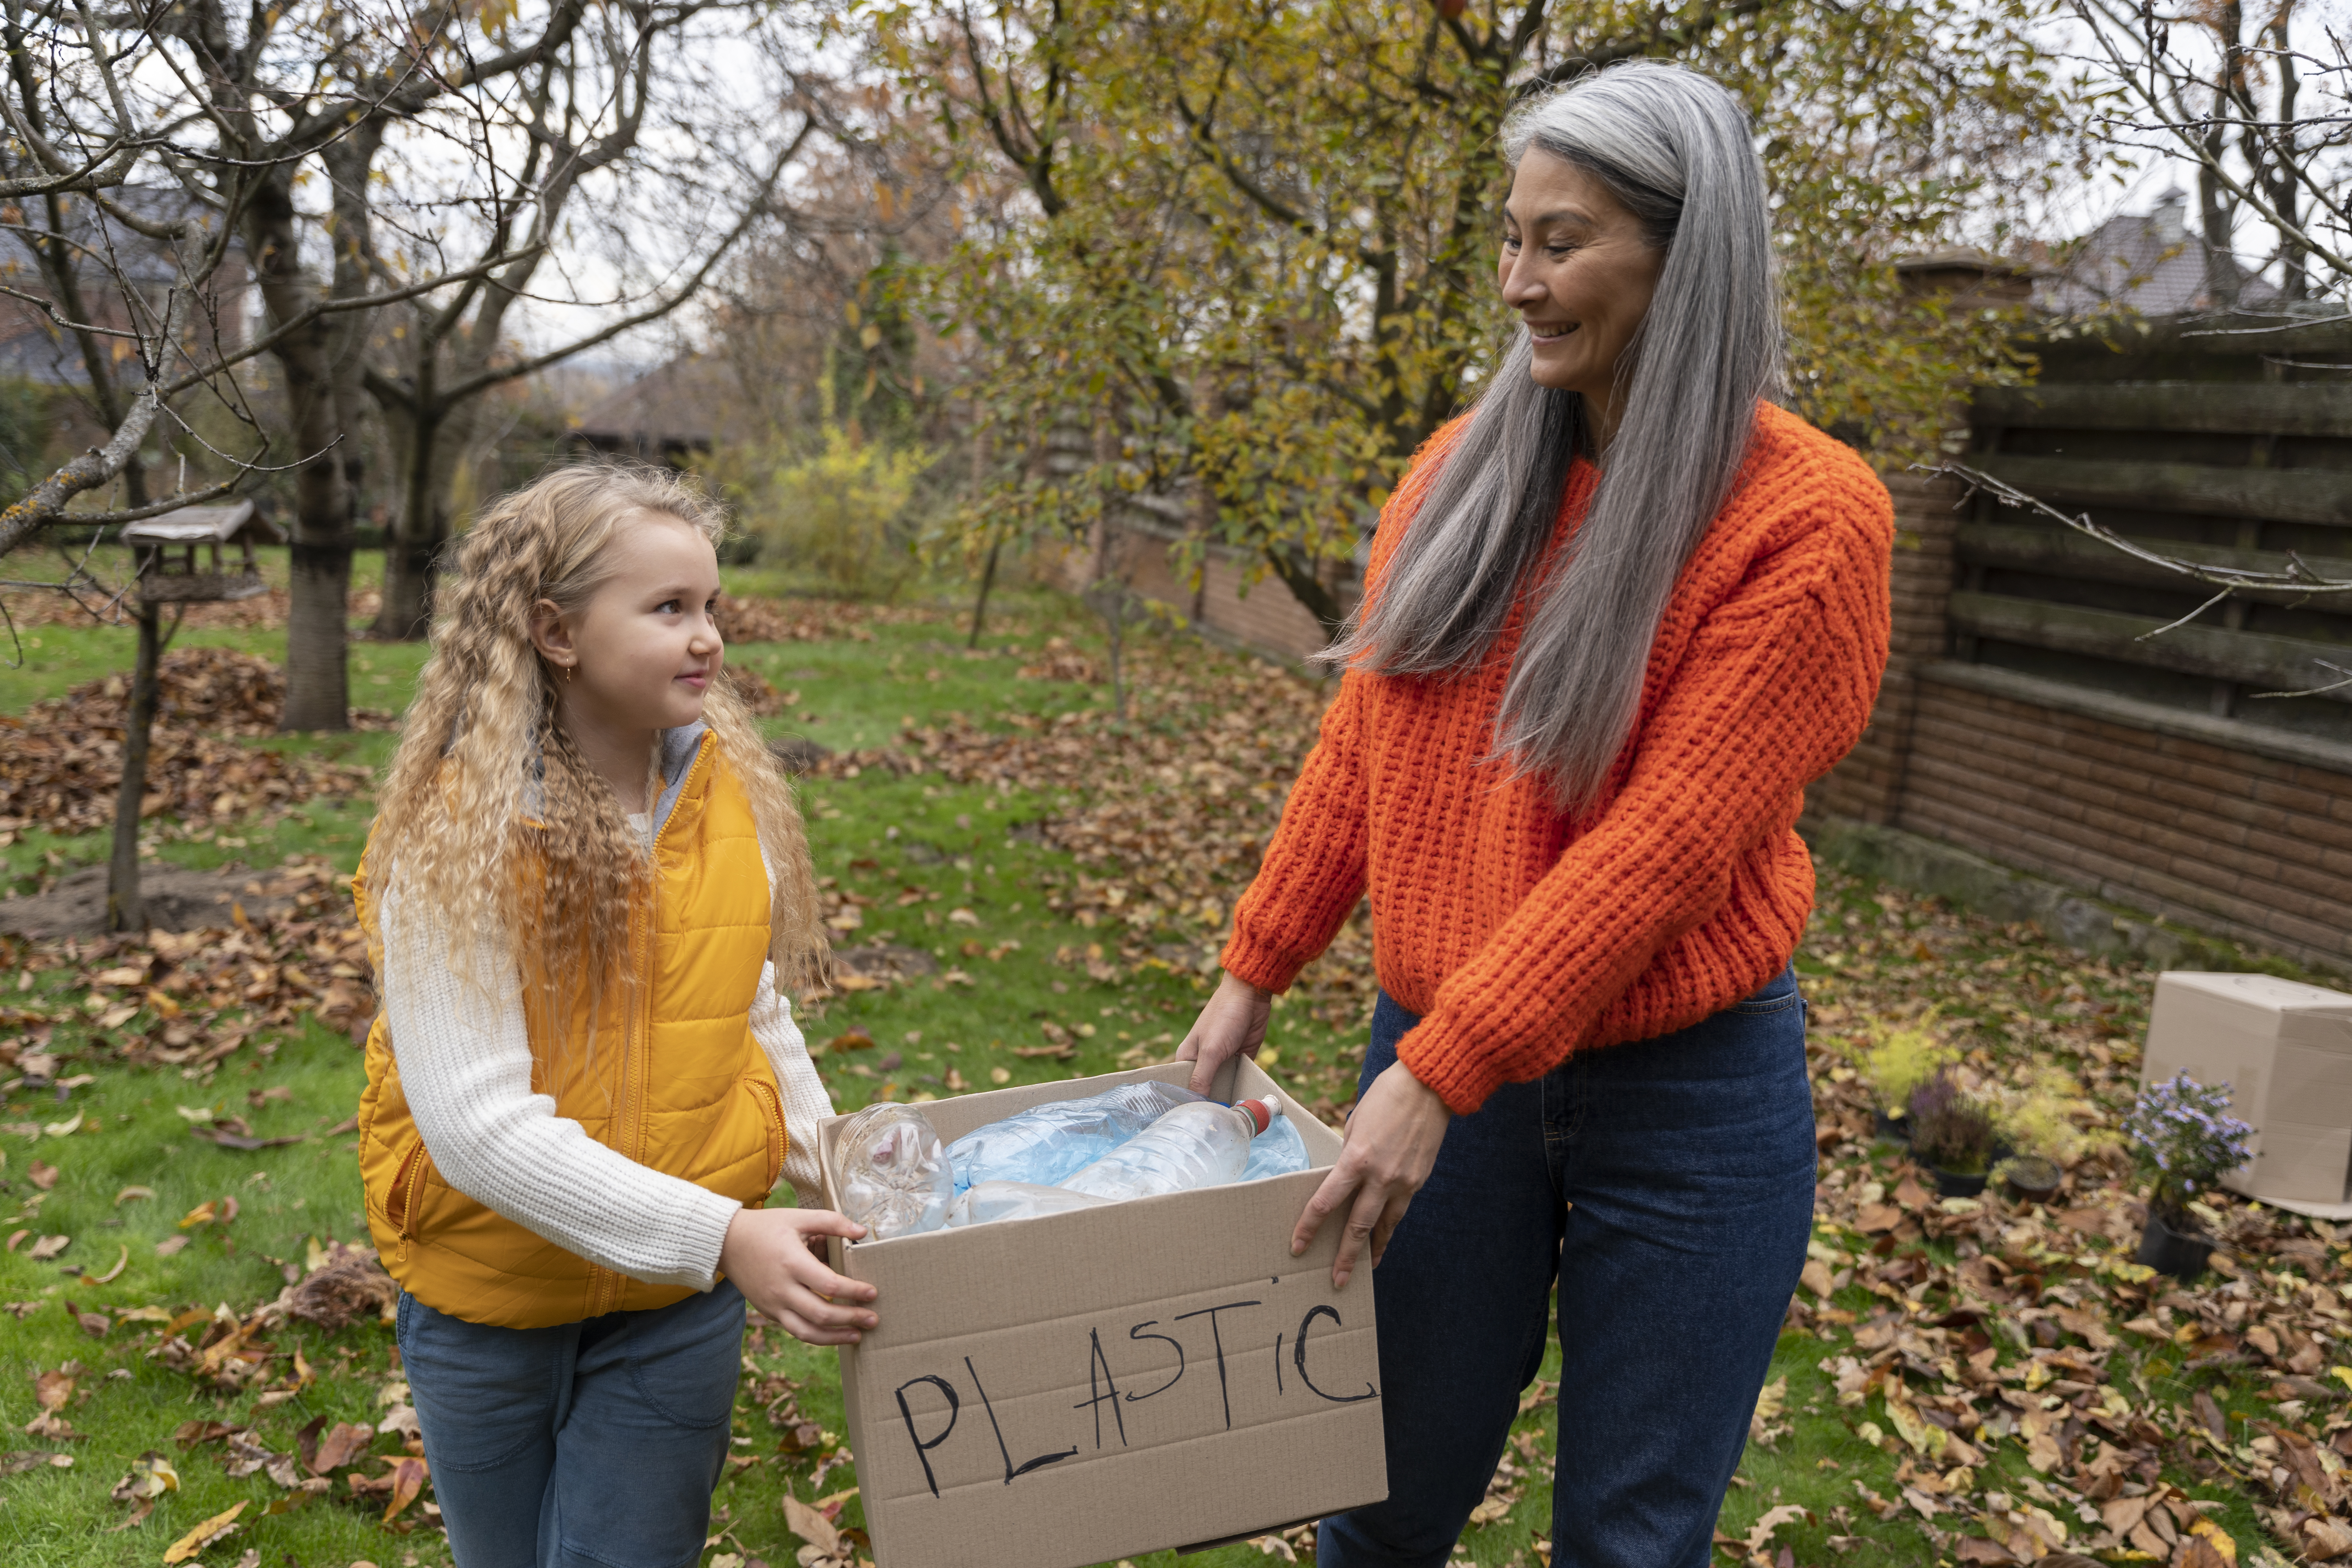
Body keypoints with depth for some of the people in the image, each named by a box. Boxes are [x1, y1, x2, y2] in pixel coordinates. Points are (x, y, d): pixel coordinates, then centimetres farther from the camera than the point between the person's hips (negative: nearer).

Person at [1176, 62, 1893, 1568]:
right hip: (1443, 1054, 4)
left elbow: (1667, 840, -19)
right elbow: (1362, 748, 7)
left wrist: (1442, 1072, -21)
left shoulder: (1807, 517, -12)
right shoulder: (1468, 467, 3)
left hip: (1688, 1099, -3)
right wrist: (1257, 971, 8)